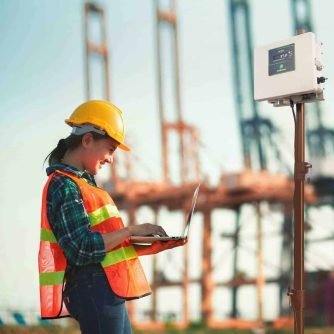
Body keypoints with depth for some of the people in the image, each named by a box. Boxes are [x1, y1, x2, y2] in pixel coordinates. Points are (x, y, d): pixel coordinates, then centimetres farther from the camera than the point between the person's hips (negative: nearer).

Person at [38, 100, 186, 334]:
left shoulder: (82, 184, 20)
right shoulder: (64, 186, -11)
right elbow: (83, 249, -20)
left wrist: (157, 245, 10)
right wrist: (132, 231, -13)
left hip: (109, 291, 10)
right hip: (95, 290, -10)